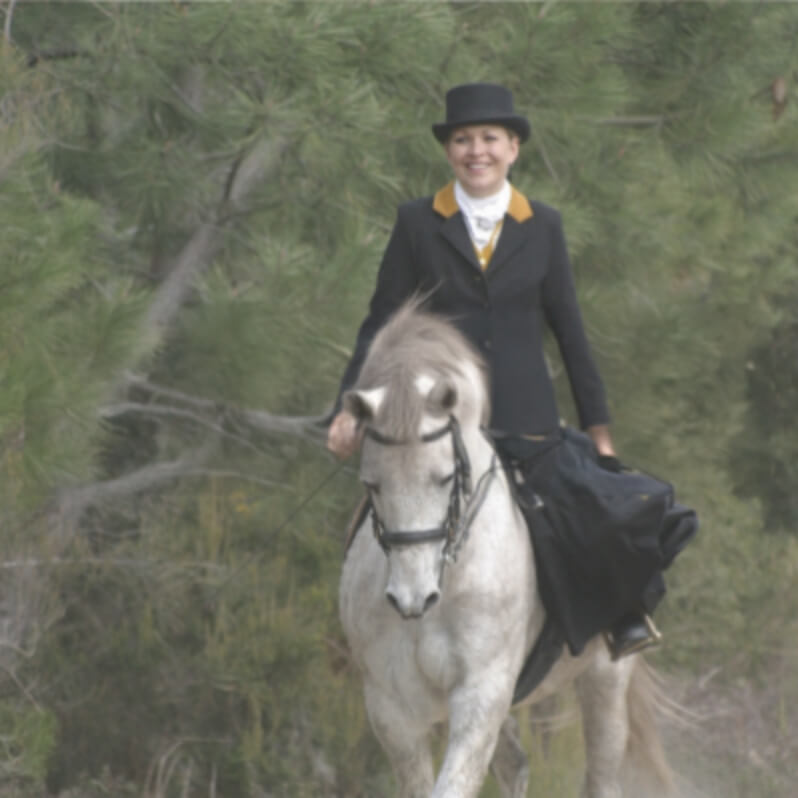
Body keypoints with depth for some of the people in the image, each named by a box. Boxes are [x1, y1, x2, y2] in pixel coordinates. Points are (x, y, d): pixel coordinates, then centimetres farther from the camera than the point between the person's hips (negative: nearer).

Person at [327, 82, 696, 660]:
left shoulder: (543, 227, 7)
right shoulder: (417, 225, 3)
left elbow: (569, 331, 11)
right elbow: (381, 324, 4)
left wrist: (599, 426, 11)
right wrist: (350, 408, -6)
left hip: (529, 425, 0)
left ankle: (625, 613, 16)